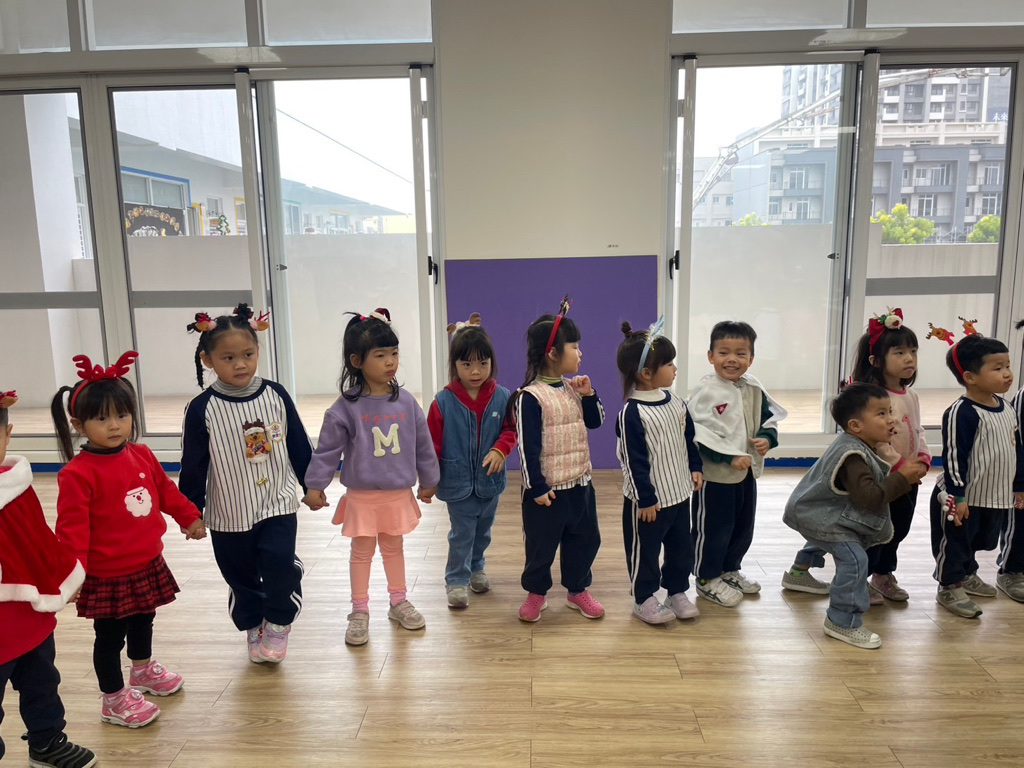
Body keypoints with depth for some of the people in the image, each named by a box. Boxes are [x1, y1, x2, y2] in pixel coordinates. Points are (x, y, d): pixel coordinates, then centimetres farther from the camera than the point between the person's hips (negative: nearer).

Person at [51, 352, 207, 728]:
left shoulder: (142, 455, -1)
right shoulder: (77, 473, -21)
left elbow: (166, 490, 14)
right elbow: (72, 527, -22)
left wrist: (189, 517, 21)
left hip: (148, 565, 7)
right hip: (106, 576, -7)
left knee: (143, 621, 26)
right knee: (110, 636, 8)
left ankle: (143, 670, 51)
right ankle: (114, 700, 27)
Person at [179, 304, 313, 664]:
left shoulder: (275, 395, -5)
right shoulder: (202, 409, -11)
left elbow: (299, 446, 4)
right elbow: (192, 466, -5)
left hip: (278, 504, 0)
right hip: (229, 514, 0)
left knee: (280, 563, -13)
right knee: (242, 578, 12)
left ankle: (278, 624, 14)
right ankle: (254, 629, 37)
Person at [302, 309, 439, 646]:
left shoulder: (406, 402, -5)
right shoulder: (346, 407, -13)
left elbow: (423, 444, 4)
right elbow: (328, 449, -8)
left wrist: (429, 480, 10)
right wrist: (314, 485, -8)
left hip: (399, 493, 3)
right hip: (362, 495, -3)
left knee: (393, 547, 20)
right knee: (362, 551, 11)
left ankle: (399, 602, 36)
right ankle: (360, 612, 25)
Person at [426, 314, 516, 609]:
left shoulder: (501, 397, -9)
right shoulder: (443, 402, -14)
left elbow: (511, 430, -1)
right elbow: (432, 445, -8)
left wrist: (500, 450, -21)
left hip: (490, 480, 3)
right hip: (458, 482, -3)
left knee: (483, 530, 21)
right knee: (462, 533, 5)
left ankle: (476, 568, 43)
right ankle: (456, 580, 22)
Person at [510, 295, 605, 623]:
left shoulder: (573, 388, 4)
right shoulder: (530, 397, -19)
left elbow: (595, 421, 13)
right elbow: (528, 447, -18)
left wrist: (588, 394, -4)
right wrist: (537, 487, -17)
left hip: (580, 483, 7)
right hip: (547, 489, -7)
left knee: (585, 540, 18)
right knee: (541, 545, 9)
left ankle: (578, 590, 36)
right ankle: (536, 592, 31)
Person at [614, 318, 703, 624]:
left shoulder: (676, 403, 2)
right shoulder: (632, 414, -21)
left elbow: (689, 439, 15)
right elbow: (634, 461, -20)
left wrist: (695, 467, 7)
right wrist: (646, 498, -17)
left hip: (680, 492, 7)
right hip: (648, 500, -7)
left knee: (681, 546, 18)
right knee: (645, 550, 8)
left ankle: (677, 591, 36)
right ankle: (644, 599, 25)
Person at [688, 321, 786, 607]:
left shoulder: (754, 389, 4)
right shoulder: (705, 392, -18)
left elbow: (768, 419, 14)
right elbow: (698, 434, -23)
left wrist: (767, 438, -7)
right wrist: (730, 457, -26)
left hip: (748, 471, 8)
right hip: (714, 474, -7)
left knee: (743, 527, 21)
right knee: (712, 529, 6)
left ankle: (730, 570, 41)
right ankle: (707, 579, 23)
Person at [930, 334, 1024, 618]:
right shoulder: (962, 413, -21)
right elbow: (953, 457, -22)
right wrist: (957, 496, -22)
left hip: (996, 496, 8)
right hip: (963, 498, -8)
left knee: (976, 541, 23)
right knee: (955, 543, 6)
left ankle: (967, 575, 44)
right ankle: (949, 588, 20)